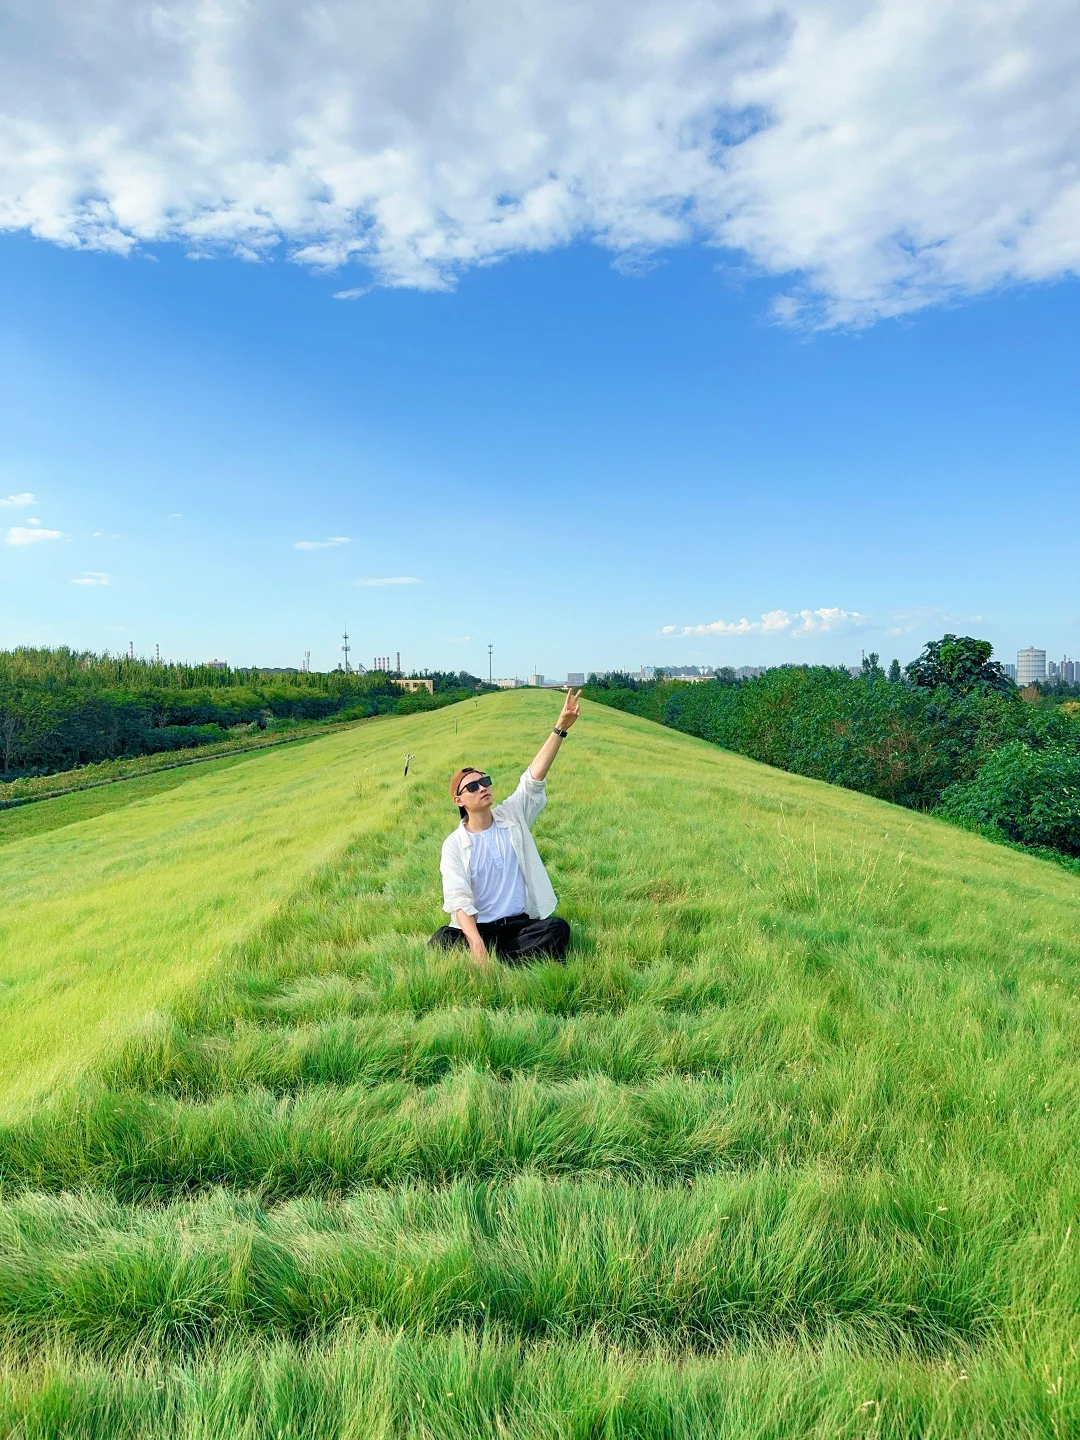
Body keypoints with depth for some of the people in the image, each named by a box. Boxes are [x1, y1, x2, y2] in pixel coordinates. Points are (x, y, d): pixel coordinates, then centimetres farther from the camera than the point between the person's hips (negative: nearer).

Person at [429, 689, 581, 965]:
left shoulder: (512, 816, 6)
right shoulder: (454, 844, -2)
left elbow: (534, 778, -8)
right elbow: (458, 898, -13)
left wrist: (561, 728, -21)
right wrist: (476, 942, -31)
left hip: (521, 923, 3)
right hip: (478, 928, -2)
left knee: (558, 929, -28)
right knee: (441, 941, -32)